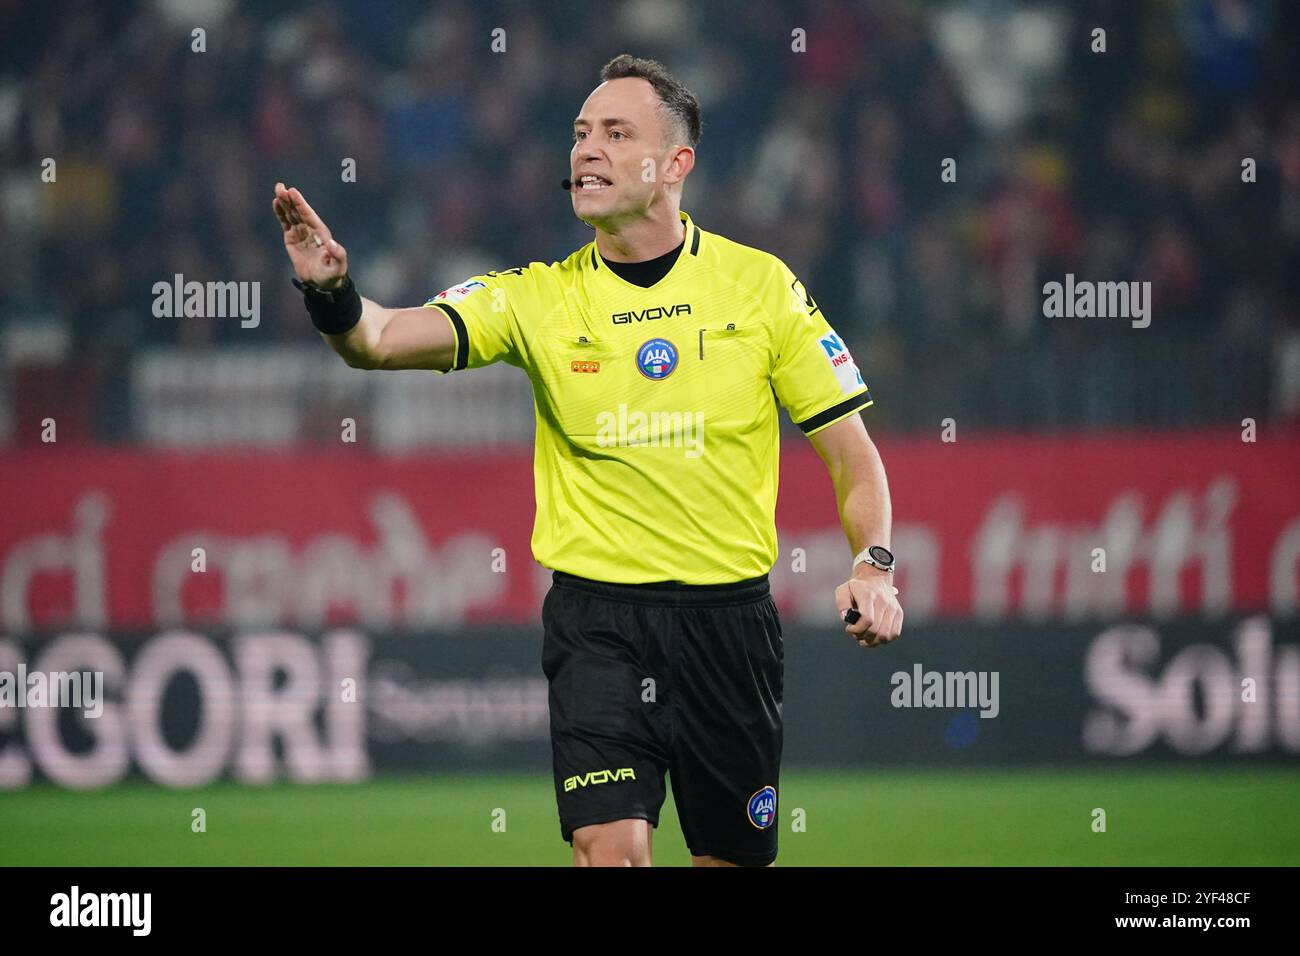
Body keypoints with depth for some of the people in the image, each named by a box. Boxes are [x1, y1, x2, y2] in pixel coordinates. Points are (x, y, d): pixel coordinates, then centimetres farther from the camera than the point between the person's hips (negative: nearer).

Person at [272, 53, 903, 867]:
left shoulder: (760, 284, 0)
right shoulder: (538, 297, 0)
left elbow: (850, 448, 4)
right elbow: (384, 339, -14)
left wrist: (875, 566, -11)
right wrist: (332, 292, -36)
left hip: (730, 617, 1)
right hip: (597, 620, -1)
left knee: (736, 858, 9)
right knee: (612, 848, -17)